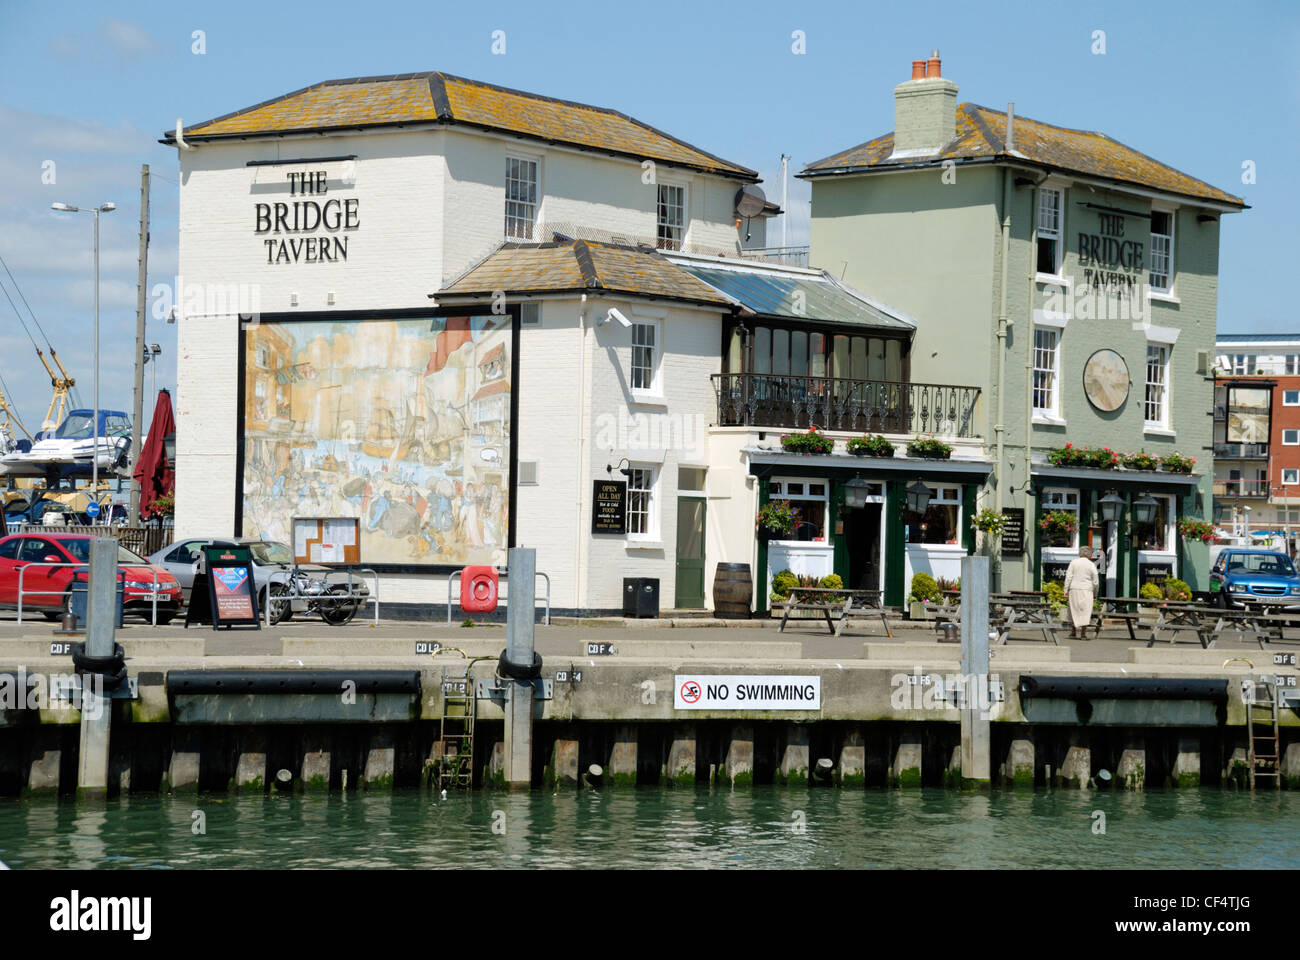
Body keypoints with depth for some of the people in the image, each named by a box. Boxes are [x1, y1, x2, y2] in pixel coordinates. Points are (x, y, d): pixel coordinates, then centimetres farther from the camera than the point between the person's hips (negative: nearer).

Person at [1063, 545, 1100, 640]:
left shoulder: (1073, 562, 3)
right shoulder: (1092, 565, 0)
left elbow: (1068, 577, -2)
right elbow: (1096, 582, 2)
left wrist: (1066, 591, -1)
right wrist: (1095, 594, 14)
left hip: (1074, 590, 2)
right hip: (1086, 590, -2)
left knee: (1074, 611, 11)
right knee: (1085, 612, 0)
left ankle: (1073, 633, 10)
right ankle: (1083, 634, -5)